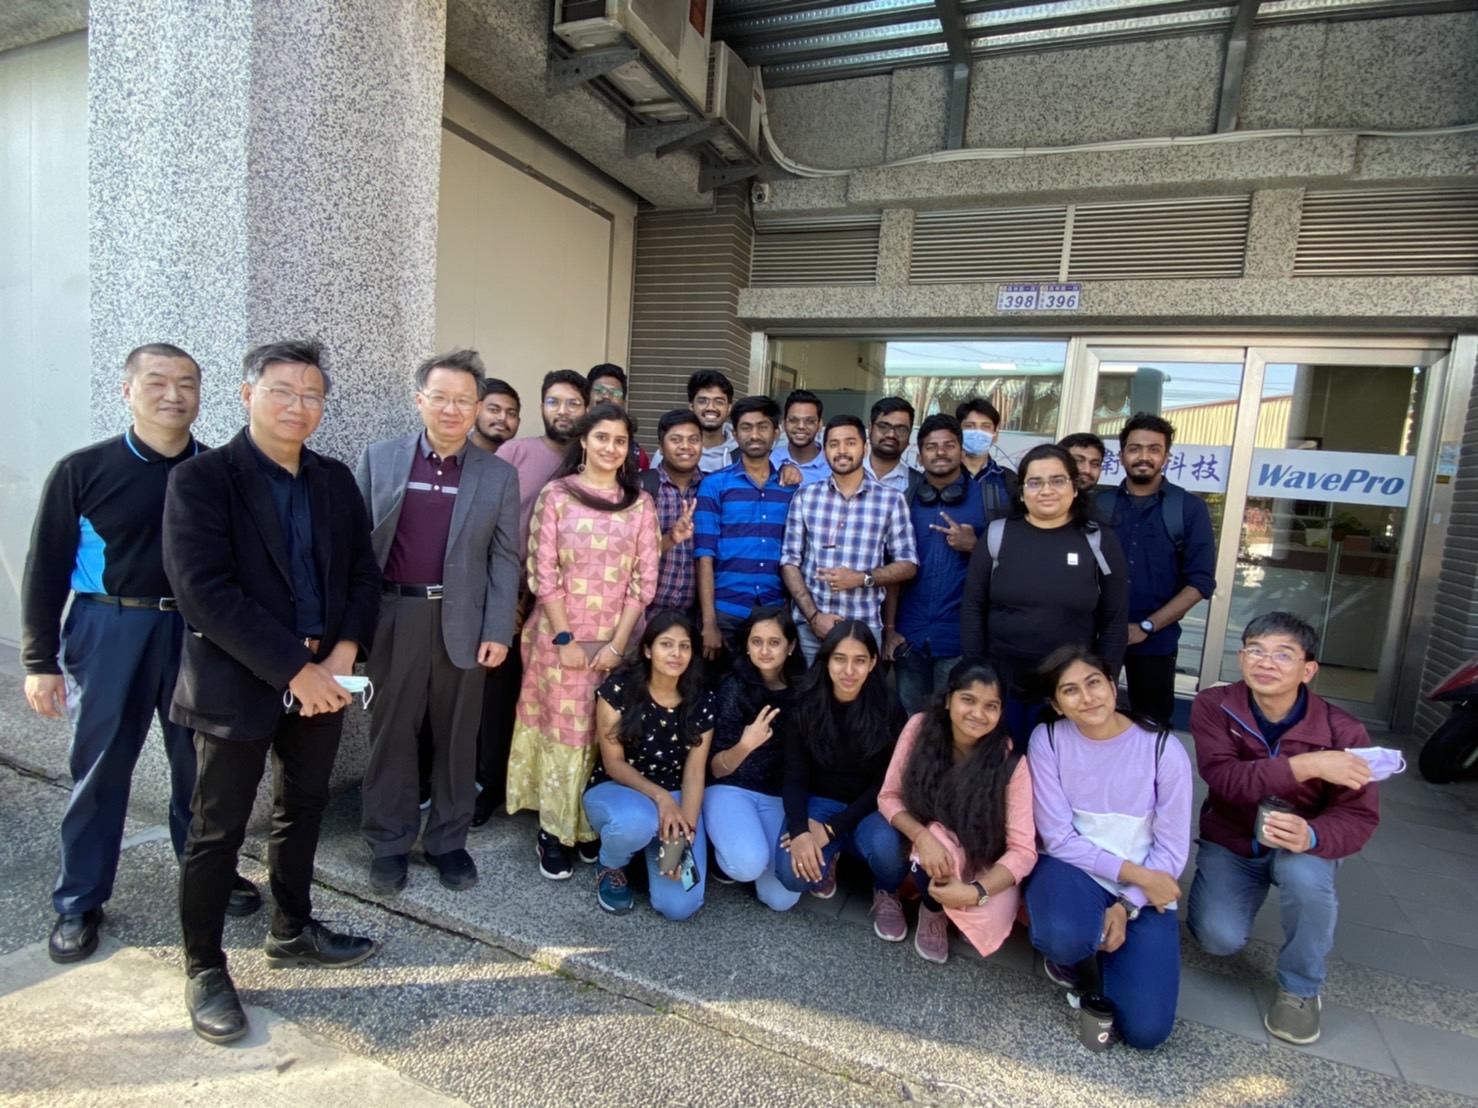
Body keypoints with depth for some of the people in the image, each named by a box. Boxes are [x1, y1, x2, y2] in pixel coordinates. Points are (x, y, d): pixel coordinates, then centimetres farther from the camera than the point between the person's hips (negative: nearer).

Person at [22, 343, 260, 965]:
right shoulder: (84, 471, -2)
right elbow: (45, 570, 1)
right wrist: (40, 662, -1)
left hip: (200, 629, 1)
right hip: (109, 631, -1)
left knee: (201, 762, 12)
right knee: (99, 768, 9)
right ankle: (79, 901, 27)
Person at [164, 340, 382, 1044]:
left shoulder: (335, 481, 7)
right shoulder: (200, 479, -9)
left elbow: (364, 571, 6)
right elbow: (205, 591, -18)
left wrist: (345, 651, -10)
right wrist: (293, 669, -20)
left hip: (321, 680, 5)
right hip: (236, 684, -5)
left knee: (303, 812, 19)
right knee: (218, 830, 8)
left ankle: (292, 932, 39)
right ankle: (204, 969, 28)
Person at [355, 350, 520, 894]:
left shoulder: (498, 476, 2)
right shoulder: (378, 459, 3)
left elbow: (505, 559, 0)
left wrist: (497, 632, -5)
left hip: (462, 621, 0)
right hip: (393, 618, 0)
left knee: (456, 737, 11)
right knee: (391, 733, 11)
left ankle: (448, 840, 29)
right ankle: (389, 843, 29)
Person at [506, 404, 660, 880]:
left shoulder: (641, 504, 3)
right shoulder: (556, 495, -1)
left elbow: (644, 579, 0)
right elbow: (542, 572, -5)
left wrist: (617, 643, -7)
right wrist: (565, 638, -10)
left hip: (617, 638, 2)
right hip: (561, 635, -1)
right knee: (562, 728, 5)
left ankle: (592, 825, 25)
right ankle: (554, 830, 20)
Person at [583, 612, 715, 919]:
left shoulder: (702, 703, -6)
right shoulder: (617, 689, -14)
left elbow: (694, 772, -7)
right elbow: (613, 763, -12)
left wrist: (687, 832, -21)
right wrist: (659, 796, -28)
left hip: (676, 798, 3)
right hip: (616, 790, -2)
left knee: (680, 905, -17)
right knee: (636, 822, -41)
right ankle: (610, 867, -2)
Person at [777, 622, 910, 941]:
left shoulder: (887, 708, -13)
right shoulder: (807, 705, -9)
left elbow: (885, 783, -9)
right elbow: (794, 777, -7)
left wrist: (831, 829, -18)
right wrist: (799, 831, -25)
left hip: (869, 807, -1)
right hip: (820, 801, 1)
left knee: (886, 847, -35)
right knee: (793, 873, -26)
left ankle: (887, 893, 4)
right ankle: (827, 860, 12)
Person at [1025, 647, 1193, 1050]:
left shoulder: (1163, 749, -14)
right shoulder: (1047, 740, -14)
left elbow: (1171, 850, -7)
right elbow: (1059, 839, -13)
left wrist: (1127, 906, -15)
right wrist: (1135, 872, -19)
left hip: (1144, 891, 1)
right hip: (1073, 869, 0)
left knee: (1146, 1030, -10)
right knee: (1065, 937, -35)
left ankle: (1097, 951, 21)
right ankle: (1072, 955, 4)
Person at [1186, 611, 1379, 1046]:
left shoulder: (1342, 730, -19)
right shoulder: (1213, 706, -19)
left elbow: (1359, 817, -19)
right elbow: (1223, 778, -30)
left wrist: (1311, 836, -41)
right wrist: (1305, 766, -43)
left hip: (1303, 843, 0)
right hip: (1230, 841, 0)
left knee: (1304, 876, -36)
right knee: (1219, 938, -20)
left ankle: (1300, 988, -6)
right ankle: (1249, 892, 20)